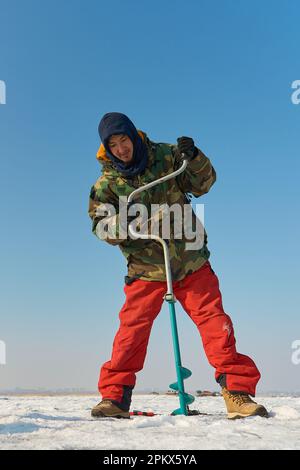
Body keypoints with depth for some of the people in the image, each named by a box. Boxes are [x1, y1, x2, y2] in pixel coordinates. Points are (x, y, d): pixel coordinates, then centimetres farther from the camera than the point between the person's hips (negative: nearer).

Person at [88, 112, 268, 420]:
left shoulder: (164, 156, 1)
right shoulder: (107, 182, 0)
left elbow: (202, 184, 5)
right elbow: (101, 225, -5)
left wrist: (194, 158, -14)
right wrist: (122, 223, -27)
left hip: (190, 259, 1)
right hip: (146, 266, 0)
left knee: (213, 318, -5)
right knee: (132, 327, -7)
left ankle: (237, 393, 1)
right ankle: (115, 397, 6)